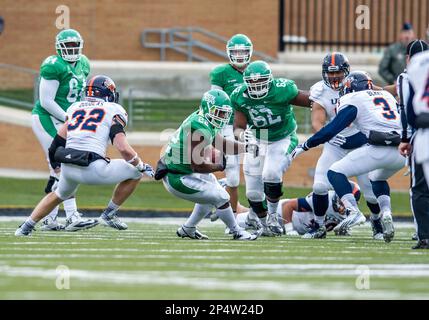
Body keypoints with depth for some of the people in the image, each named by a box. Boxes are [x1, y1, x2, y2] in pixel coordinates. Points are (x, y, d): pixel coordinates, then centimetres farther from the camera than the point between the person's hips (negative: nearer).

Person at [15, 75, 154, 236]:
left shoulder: (75, 108, 20)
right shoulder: (113, 110, 6)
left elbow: (59, 140, 14)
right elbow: (123, 148, -5)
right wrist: (142, 166, 10)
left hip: (68, 168, 6)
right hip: (93, 169, -6)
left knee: (60, 194, 36)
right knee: (135, 172, 15)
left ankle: (26, 227, 30)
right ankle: (109, 214, 18)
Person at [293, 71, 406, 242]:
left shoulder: (353, 100, 9)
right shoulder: (387, 95, 28)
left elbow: (332, 129, 4)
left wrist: (305, 146, 13)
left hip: (379, 149, -7)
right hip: (402, 151, 7)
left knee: (335, 172, 4)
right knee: (378, 178, 34)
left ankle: (354, 212, -14)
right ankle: (386, 213, 10)